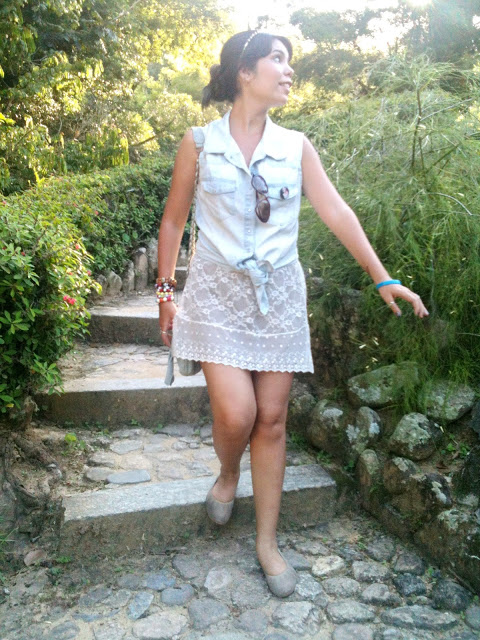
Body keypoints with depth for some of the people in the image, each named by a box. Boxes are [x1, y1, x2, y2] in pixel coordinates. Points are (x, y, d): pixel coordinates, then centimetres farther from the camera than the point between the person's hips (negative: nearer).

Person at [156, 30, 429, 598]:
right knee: (236, 413, -12)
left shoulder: (295, 147, 6)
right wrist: (166, 292, 5)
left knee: (272, 420, 5)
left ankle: (267, 540, 22)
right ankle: (227, 475, 26)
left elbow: (336, 213, 3)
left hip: (278, 295, 2)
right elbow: (173, 221, 7)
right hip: (217, 293, -2)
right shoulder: (200, 144, 1)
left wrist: (382, 278, -3)